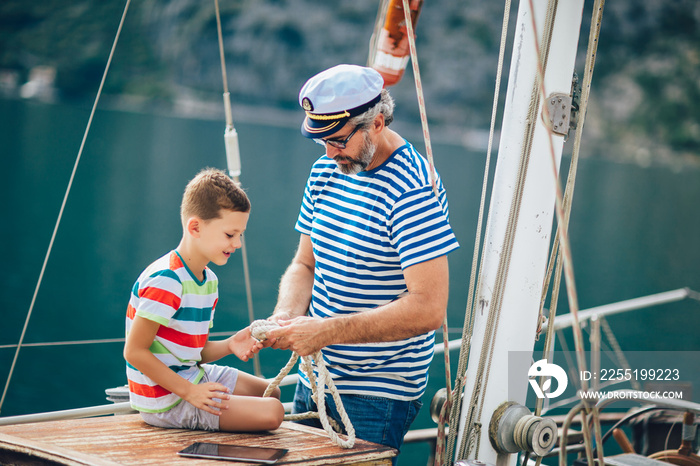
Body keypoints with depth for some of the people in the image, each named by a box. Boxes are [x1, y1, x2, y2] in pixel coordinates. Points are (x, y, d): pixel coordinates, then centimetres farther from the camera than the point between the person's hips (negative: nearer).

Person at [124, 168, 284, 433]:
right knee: (271, 413, -17)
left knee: (271, 393, 25)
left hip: (193, 375, 10)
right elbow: (135, 352, -24)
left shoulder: (208, 280, 8)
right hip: (164, 401, -10)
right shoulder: (165, 282, -24)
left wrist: (229, 346, -7)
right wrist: (189, 391, -24)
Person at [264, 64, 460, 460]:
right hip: (314, 378, 8)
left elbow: (428, 308, -26)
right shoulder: (327, 171, 6)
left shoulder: (412, 189, -20)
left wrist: (327, 330, -25)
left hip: (377, 397, -7)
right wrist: (286, 316, -9)